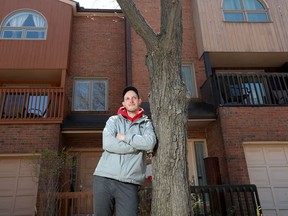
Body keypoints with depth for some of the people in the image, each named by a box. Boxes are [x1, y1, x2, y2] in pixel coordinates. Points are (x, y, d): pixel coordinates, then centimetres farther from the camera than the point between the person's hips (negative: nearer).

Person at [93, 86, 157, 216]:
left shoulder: (146, 123, 11)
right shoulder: (113, 120, 10)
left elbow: (150, 143, -10)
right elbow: (108, 144, -8)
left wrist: (124, 138, -5)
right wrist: (137, 146, -5)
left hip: (129, 183, 0)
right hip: (104, 178, 1)